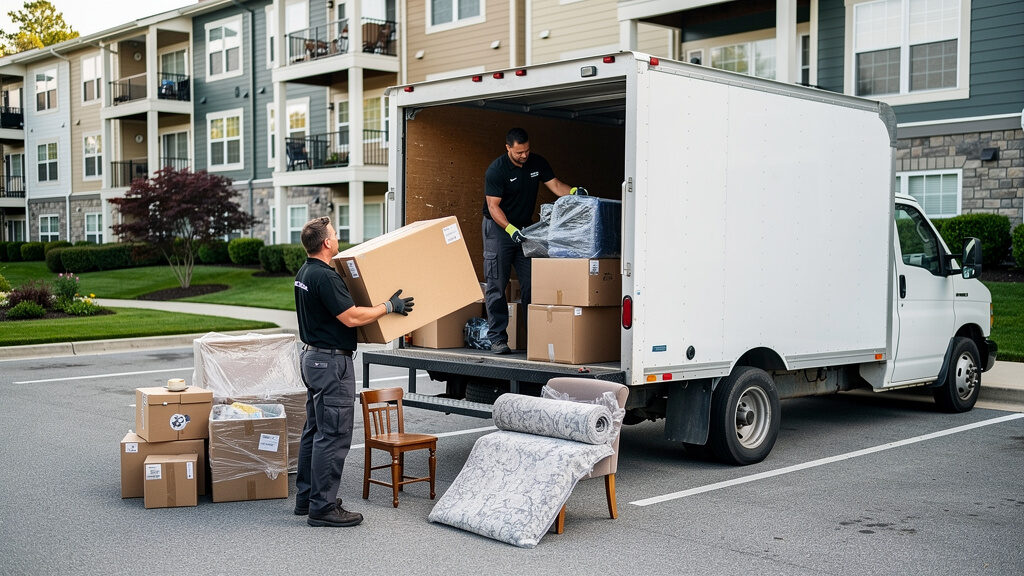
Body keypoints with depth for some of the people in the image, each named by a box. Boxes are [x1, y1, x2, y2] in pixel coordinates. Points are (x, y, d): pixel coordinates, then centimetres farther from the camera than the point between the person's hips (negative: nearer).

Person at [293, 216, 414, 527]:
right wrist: (390, 306, -13)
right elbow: (352, 317, -23)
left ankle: (306, 498, 23)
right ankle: (323, 508, -2)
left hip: (313, 357, 11)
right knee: (333, 435, -6)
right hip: (332, 362, -11)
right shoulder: (324, 277, -21)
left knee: (315, 430, 16)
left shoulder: (305, 273, 10)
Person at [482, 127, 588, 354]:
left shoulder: (537, 163, 0)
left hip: (525, 227, 5)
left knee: (531, 283, 3)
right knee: (496, 284, -6)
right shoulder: (496, 170, -17)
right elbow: (493, 206, -18)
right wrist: (510, 230, -31)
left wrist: (574, 191, -22)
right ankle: (497, 338, -2)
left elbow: (555, 185, -1)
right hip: (498, 227, -5)